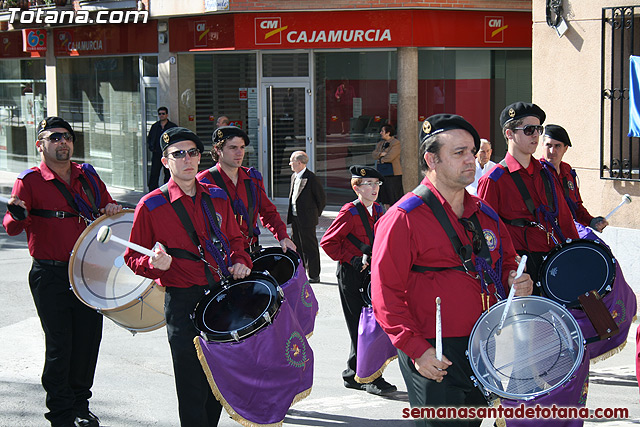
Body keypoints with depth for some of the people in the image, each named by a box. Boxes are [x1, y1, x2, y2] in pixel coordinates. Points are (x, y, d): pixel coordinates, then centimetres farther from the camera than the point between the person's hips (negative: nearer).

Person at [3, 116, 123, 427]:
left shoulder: (88, 176, 10)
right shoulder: (29, 181, -4)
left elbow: (107, 208, 22)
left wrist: (111, 209, -1)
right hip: (50, 276, -4)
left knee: (88, 338, 9)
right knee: (59, 344, -1)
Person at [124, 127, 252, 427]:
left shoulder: (217, 197, 9)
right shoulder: (151, 207, -5)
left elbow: (234, 239, 22)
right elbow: (133, 259, -1)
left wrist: (240, 262, 2)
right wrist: (155, 264, -22)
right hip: (182, 303, -4)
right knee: (193, 389, -2)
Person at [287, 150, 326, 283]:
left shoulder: (311, 178, -14)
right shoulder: (294, 176, 12)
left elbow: (322, 198, -10)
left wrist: (316, 214, -1)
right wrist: (291, 215, 16)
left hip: (307, 219, -8)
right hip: (295, 218, 8)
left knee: (310, 247, -1)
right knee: (297, 247, 14)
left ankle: (314, 275, 6)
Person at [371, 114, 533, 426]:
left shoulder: (484, 214, 11)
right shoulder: (404, 218, -11)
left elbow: (506, 260, 25)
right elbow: (385, 293, -15)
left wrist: (515, 280, 1)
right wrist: (416, 349, -20)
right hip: (435, 358, -7)